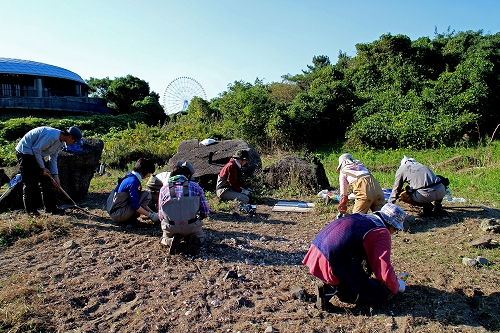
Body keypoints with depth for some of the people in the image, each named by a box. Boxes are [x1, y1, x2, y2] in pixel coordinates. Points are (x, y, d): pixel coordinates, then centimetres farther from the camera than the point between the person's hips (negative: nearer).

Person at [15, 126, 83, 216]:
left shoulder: (61, 142, 2)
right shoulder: (52, 136, -28)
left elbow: (53, 159, 7)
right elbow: (36, 149, -25)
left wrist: (55, 175, 0)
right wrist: (42, 167, -19)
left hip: (37, 154, 10)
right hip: (25, 151, -10)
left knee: (46, 180, 6)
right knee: (30, 182, -8)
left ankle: (50, 207, 11)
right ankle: (31, 209, 3)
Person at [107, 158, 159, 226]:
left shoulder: (130, 176, 11)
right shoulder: (133, 181, -18)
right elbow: (135, 205, -21)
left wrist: (152, 212, 16)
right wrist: (150, 215, -10)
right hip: (117, 214, -10)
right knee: (146, 195, -12)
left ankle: (129, 218, 8)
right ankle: (131, 219, -8)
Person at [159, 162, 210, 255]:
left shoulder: (164, 189, 4)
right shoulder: (195, 186, 1)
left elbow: (161, 216, 6)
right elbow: (205, 212, 2)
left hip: (170, 228, 1)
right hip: (192, 226, -1)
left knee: (165, 238, 36)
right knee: (200, 236, 34)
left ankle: (171, 241, 1)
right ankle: (193, 241, -2)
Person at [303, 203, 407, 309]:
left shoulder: (360, 216, 20)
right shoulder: (382, 232, -4)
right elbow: (385, 272, -8)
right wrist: (397, 286, 14)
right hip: (333, 266, -9)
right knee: (383, 293, 5)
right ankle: (333, 288, -6)